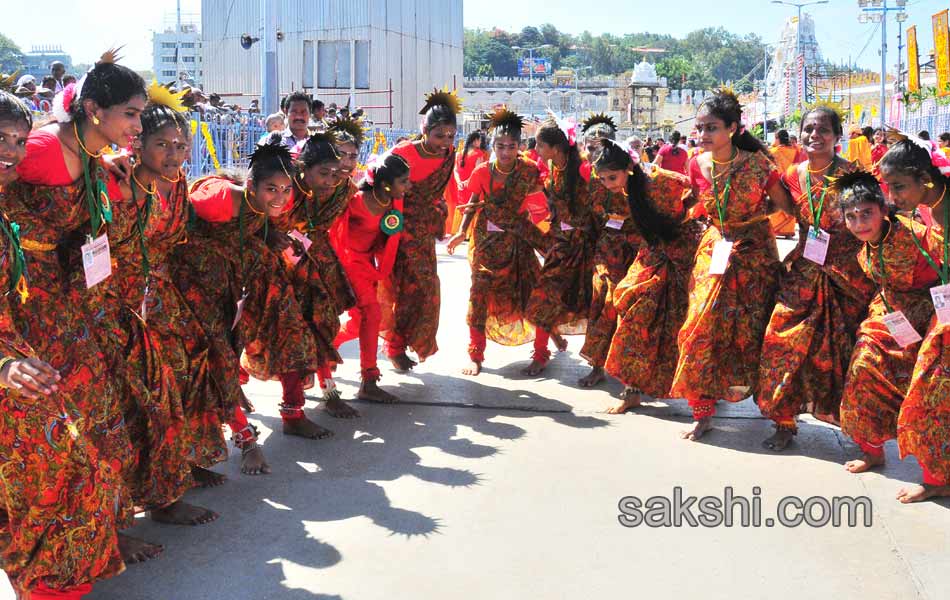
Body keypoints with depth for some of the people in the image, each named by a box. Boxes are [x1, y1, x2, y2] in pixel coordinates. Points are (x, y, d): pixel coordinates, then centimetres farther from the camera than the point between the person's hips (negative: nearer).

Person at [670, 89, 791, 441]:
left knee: (750, 329, 5)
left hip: (755, 253, -3)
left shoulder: (757, 163, -15)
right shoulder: (698, 165, -4)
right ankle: (702, 410, 5)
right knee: (702, 325, -5)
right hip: (714, 250, 3)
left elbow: (786, 206, -7)